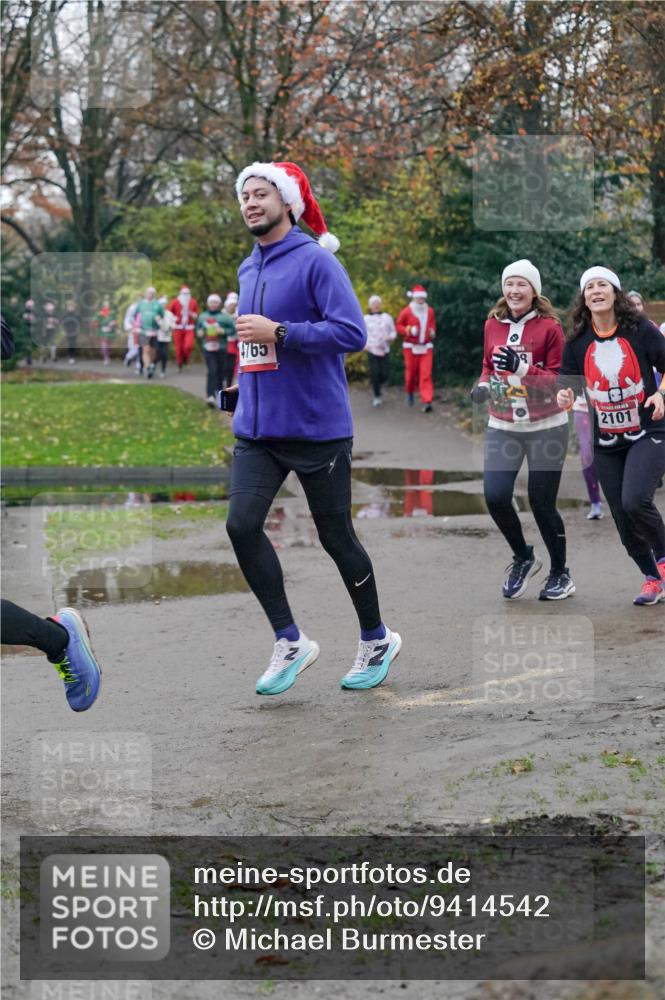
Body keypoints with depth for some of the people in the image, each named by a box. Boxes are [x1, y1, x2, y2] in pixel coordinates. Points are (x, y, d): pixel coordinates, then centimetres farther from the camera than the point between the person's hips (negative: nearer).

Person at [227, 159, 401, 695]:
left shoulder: (316, 260, -10)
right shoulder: (248, 270, 13)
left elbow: (352, 332, -20)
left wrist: (278, 333, -22)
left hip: (317, 427, -6)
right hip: (257, 427, 6)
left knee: (336, 536, 4)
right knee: (242, 525, -10)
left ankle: (377, 640, 24)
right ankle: (290, 642, 2)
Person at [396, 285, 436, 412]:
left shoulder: (430, 311, 6)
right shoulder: (406, 311, -4)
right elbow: (399, 326, 1)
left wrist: (432, 332, 1)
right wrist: (409, 330, -16)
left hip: (426, 347, 2)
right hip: (411, 347, -2)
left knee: (426, 374, -9)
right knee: (411, 372, 6)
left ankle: (426, 402, -15)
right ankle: (410, 392, 36)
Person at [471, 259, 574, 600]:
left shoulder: (549, 326, -7)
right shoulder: (493, 324, 5)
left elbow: (558, 380, -10)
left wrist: (521, 368, -25)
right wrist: (483, 384, -2)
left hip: (545, 428, -4)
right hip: (502, 427, 4)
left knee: (542, 502, 0)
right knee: (495, 496, -10)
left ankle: (560, 573, 22)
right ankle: (523, 558, 18)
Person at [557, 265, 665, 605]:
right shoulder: (578, 341, 1)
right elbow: (567, 381, 9)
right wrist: (564, 397, -14)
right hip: (606, 442, 4)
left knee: (635, 500, -24)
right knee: (624, 520, 6)